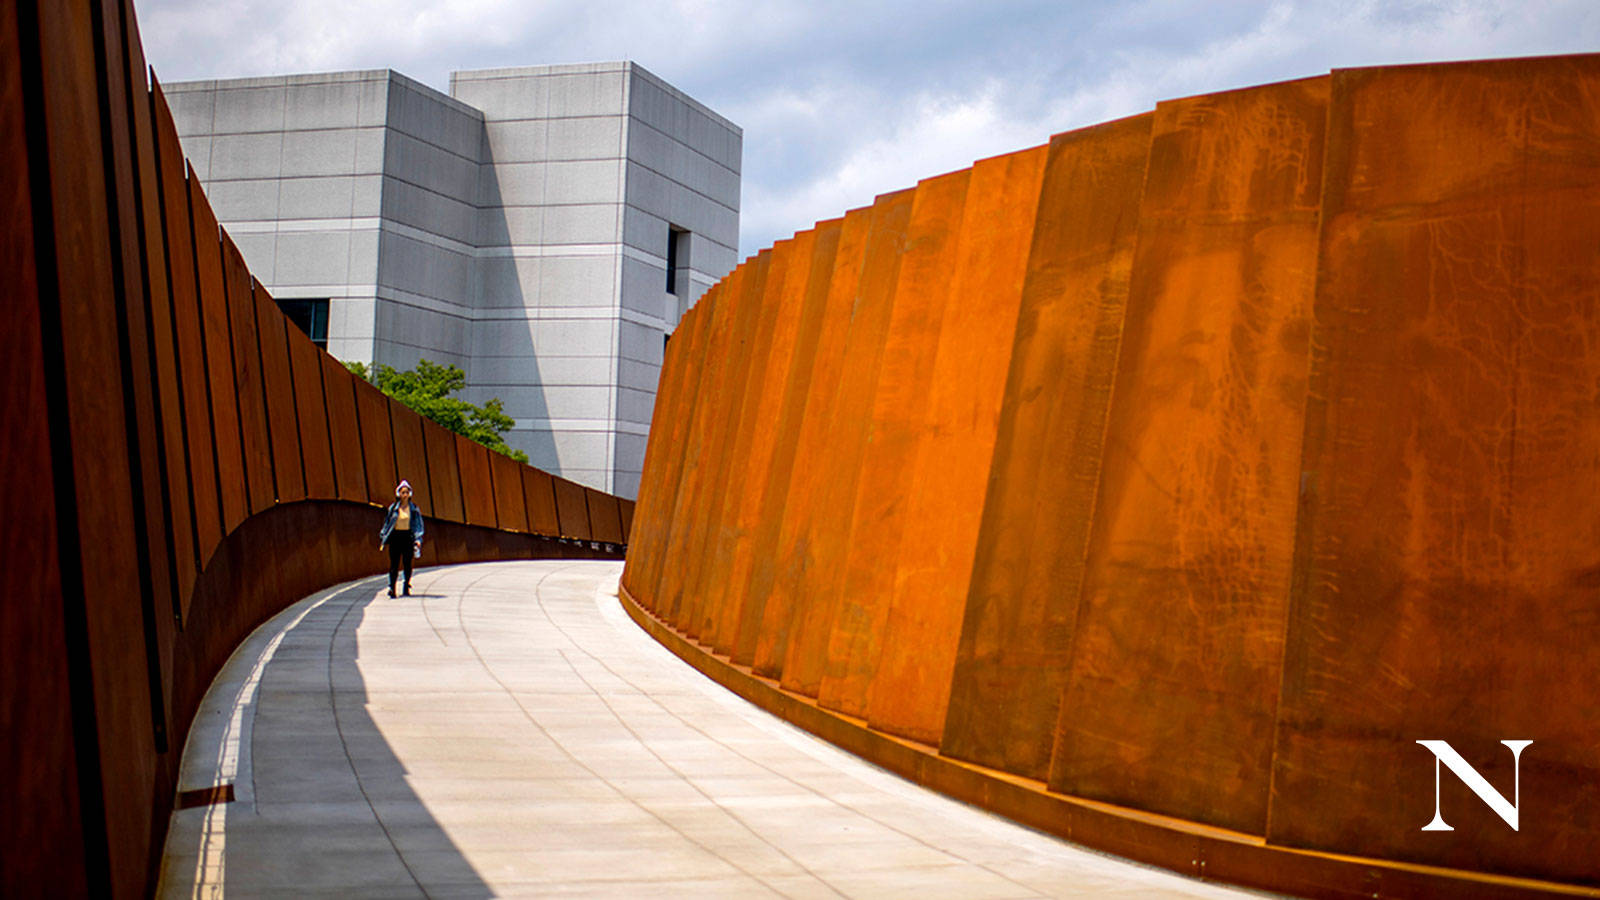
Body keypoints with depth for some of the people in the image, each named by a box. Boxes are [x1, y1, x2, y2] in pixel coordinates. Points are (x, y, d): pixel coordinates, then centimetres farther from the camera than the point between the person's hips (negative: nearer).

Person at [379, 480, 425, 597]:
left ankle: (406, 588, 12)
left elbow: (418, 525, 5)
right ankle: (392, 587, -9)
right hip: (395, 536, 0)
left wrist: (418, 539, -5)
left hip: (408, 536, 0)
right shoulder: (393, 508, 4)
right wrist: (383, 538, 7)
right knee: (394, 563, -6)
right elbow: (387, 523, 9)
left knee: (407, 563, 3)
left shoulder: (414, 508, 4)